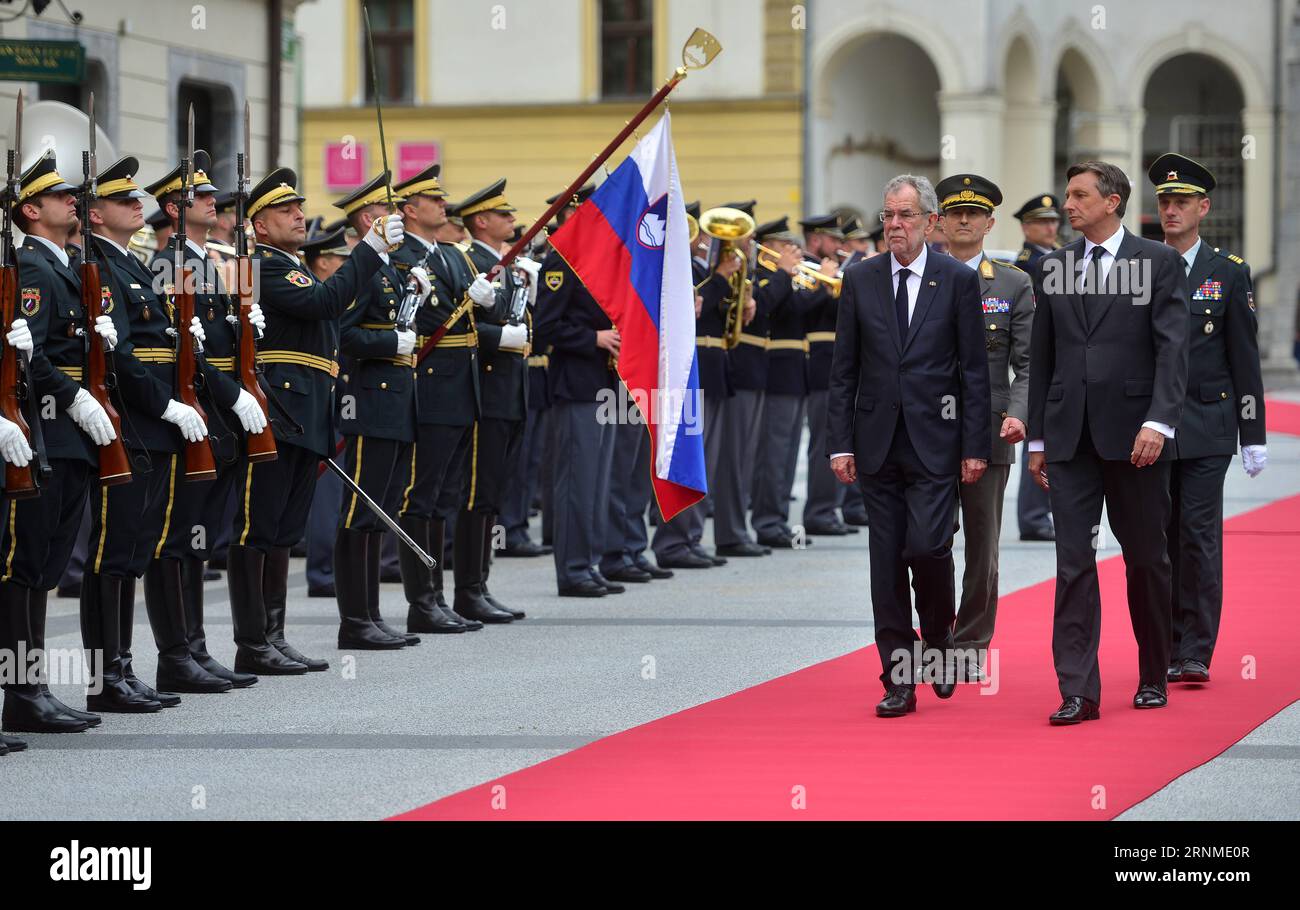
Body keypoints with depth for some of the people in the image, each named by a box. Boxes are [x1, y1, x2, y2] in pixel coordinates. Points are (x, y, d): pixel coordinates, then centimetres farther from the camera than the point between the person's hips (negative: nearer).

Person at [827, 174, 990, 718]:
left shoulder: (958, 281, 0)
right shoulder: (860, 280, 6)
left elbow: (975, 371, 0)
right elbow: (843, 370, 7)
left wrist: (975, 446, -5)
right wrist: (840, 443, 1)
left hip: (934, 442, -3)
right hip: (878, 442, 3)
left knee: (928, 546, -14)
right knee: (887, 559, 3)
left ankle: (939, 639, 14)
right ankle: (899, 679, 8)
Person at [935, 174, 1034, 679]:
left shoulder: (1014, 285, 7)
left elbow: (1027, 363, 3)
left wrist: (1017, 414, -14)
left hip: (988, 434, 0)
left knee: (983, 544, 4)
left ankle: (972, 645, 13)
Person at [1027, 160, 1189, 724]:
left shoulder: (1159, 263, 0)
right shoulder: (1052, 269, 11)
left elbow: (1172, 349, -7)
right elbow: (1042, 356, 15)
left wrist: (1159, 422, -19)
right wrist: (1037, 438, 12)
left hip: (1134, 436, -3)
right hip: (1070, 438, 3)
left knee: (1146, 560, 8)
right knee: (1073, 563, -4)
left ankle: (1153, 677, 23)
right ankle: (1078, 691, -5)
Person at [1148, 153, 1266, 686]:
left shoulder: (1229, 273, 4)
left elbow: (1244, 360, 4)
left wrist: (1254, 436, 1)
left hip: (1206, 428, -2)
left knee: (1199, 536, -8)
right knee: (1160, 540, 3)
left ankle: (1195, 653, -5)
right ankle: (1168, 650, 10)